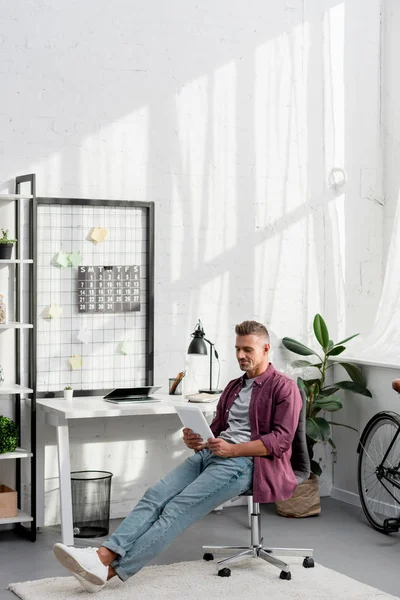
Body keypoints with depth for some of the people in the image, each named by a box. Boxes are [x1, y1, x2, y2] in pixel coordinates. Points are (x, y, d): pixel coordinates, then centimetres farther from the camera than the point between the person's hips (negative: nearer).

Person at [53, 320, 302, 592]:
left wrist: (232, 449, -18)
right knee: (156, 496, -18)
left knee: (178, 509, -24)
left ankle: (110, 571, -34)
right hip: (209, 455, 8)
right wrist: (197, 440, 3)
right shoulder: (234, 386, 26)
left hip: (244, 461, -7)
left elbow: (281, 440, -9)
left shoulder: (284, 387, 2)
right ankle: (104, 554, -34)